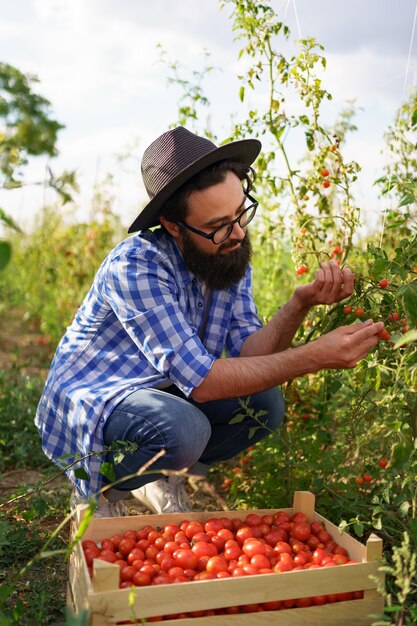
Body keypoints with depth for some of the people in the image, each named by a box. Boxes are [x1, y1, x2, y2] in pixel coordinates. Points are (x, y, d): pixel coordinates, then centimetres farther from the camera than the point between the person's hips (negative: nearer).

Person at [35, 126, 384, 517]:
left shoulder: (231, 256, -4)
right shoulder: (135, 266, -29)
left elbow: (248, 354, -11)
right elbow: (201, 380, -32)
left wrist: (300, 304, -29)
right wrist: (315, 357, -35)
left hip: (164, 395, 7)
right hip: (91, 401, -7)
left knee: (264, 403, -13)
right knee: (184, 429, -35)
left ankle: (159, 479, 8)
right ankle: (97, 485, -2)